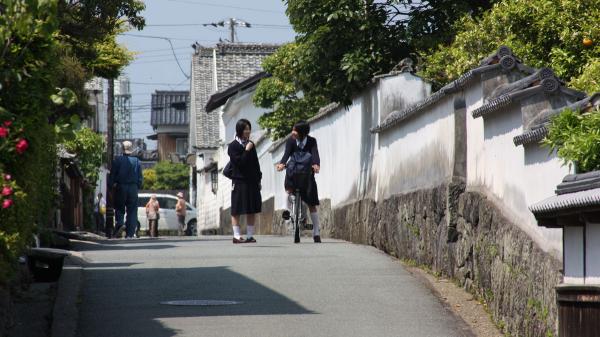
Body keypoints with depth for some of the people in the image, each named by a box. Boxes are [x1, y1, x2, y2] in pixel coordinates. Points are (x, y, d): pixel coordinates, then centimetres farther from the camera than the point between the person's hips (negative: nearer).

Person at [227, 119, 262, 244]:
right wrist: (247, 150, -15)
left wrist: (258, 179, 11)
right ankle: (236, 236, -2)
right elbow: (239, 162, -14)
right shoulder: (233, 146, -5)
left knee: (253, 210, 6)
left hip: (252, 182, 6)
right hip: (239, 181, -6)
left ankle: (250, 235, 11)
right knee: (237, 210, -2)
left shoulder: (251, 144, 14)